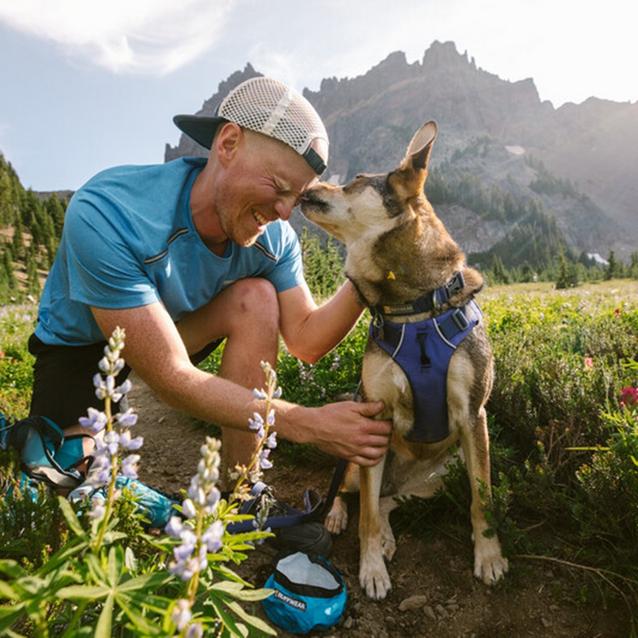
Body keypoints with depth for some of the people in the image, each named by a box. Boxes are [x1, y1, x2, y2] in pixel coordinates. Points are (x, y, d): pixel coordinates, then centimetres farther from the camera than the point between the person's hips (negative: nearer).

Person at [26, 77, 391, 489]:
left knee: (257, 297, -24)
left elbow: (306, 340, -15)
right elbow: (171, 378, -37)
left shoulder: (273, 235, -20)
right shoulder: (106, 216, -36)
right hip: (81, 345, -4)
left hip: (178, 325, 4)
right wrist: (307, 424, -39)